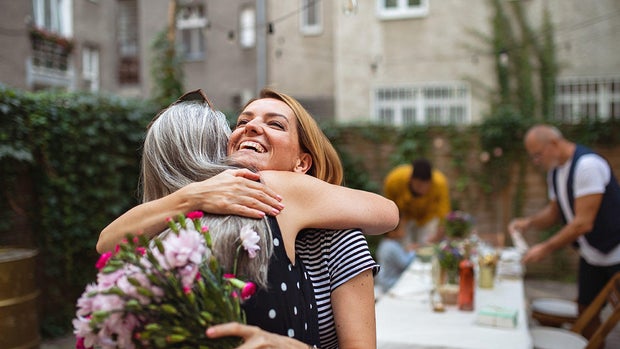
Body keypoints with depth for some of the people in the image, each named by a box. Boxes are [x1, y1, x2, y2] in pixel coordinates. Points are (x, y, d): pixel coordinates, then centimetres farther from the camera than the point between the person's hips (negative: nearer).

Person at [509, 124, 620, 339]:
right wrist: (528, 222, -6)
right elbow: (555, 212, 13)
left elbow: (583, 223, -26)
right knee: (586, 311, 10)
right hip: (591, 255, 8)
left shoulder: (587, 165, -24)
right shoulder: (555, 171, 4)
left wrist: (545, 249, -22)